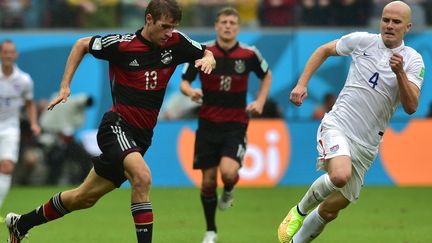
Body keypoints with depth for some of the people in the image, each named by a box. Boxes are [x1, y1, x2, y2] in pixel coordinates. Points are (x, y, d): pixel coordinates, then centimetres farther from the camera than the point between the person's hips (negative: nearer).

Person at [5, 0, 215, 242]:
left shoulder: (176, 42, -4)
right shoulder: (121, 44, -13)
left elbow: (208, 53, 11)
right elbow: (82, 44, 3)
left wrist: (207, 60, -14)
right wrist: (65, 86, -1)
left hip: (141, 136, 5)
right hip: (117, 125, -5)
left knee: (85, 197, 13)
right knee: (142, 176, -33)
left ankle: (21, 223, 31)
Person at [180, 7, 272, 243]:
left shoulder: (249, 54, -5)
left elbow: (266, 75, 15)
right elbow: (184, 82, 1)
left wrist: (260, 101, 2)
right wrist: (190, 91, -21)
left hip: (236, 125, -1)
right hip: (208, 123, 1)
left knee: (228, 172, -24)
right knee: (208, 179, 4)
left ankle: (228, 192, 14)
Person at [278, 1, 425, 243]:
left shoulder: (413, 61, -1)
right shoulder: (363, 40, 0)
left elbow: (411, 107, -12)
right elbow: (324, 50, 16)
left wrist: (400, 73, -26)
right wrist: (302, 84, 7)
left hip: (366, 144, 2)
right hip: (337, 125, -2)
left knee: (331, 210, 5)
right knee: (340, 175, -33)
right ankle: (300, 210, -6)